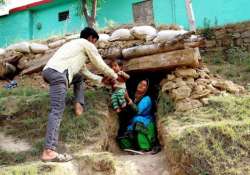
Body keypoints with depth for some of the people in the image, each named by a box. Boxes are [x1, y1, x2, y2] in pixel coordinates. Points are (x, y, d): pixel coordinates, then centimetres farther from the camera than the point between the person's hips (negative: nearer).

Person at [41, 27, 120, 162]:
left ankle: (79, 106, 16)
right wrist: (114, 76, 34)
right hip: (57, 72, -9)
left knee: (79, 78, 31)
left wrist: (101, 80, 48)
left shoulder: (76, 44, 38)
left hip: (48, 70, 9)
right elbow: (101, 66, 18)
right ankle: (49, 151, -27)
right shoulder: (87, 44, 14)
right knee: (57, 110, -17)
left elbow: (85, 71, 43)